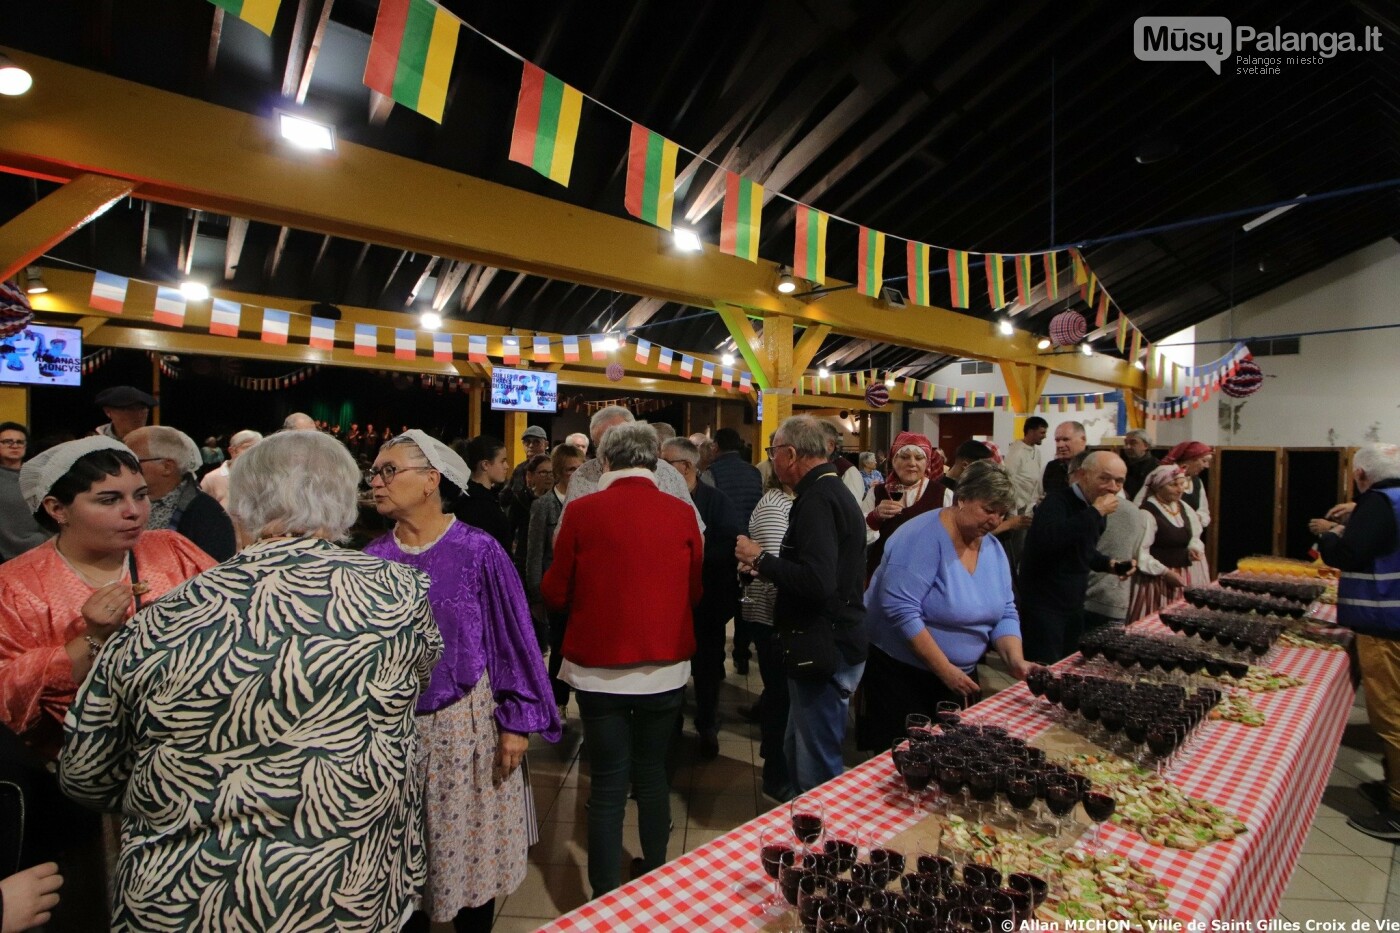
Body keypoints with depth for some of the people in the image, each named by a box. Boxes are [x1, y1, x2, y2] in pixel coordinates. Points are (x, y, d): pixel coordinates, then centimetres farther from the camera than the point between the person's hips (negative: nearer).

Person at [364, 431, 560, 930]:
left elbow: (512, 637, -10)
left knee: (470, 842, 14)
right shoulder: (374, 558, -2)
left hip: (466, 725, -3)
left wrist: (517, 720, -10)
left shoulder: (477, 551, -13)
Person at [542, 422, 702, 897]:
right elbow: (695, 592, 5)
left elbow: (555, 594, -3)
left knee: (607, 785, 10)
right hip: (665, 670, 3)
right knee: (653, 774, 20)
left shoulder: (582, 511, -11)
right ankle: (656, 874, 38)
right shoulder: (682, 512, -6)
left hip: (600, 671, -2)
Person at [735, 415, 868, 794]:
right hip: (830, 644, 11)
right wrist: (767, 563, 9)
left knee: (817, 768, 3)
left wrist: (761, 558, -18)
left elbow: (817, 582, -32)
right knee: (799, 750, 23)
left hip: (826, 651, -11)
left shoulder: (816, 500, -20)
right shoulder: (834, 491, 13)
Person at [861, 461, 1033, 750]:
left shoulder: (993, 548, 3)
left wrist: (1015, 660, -11)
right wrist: (945, 669, -25)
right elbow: (901, 611, -27)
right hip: (900, 672, -7)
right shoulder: (922, 537, -21)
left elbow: (1005, 613, 6)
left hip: (960, 676, 7)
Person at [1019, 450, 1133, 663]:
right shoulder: (1058, 501, -19)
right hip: (1043, 606, -9)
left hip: (1074, 606, 9)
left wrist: (1108, 564, 5)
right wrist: (1095, 512, -34)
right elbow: (1046, 539, -42)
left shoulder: (1095, 510, 8)